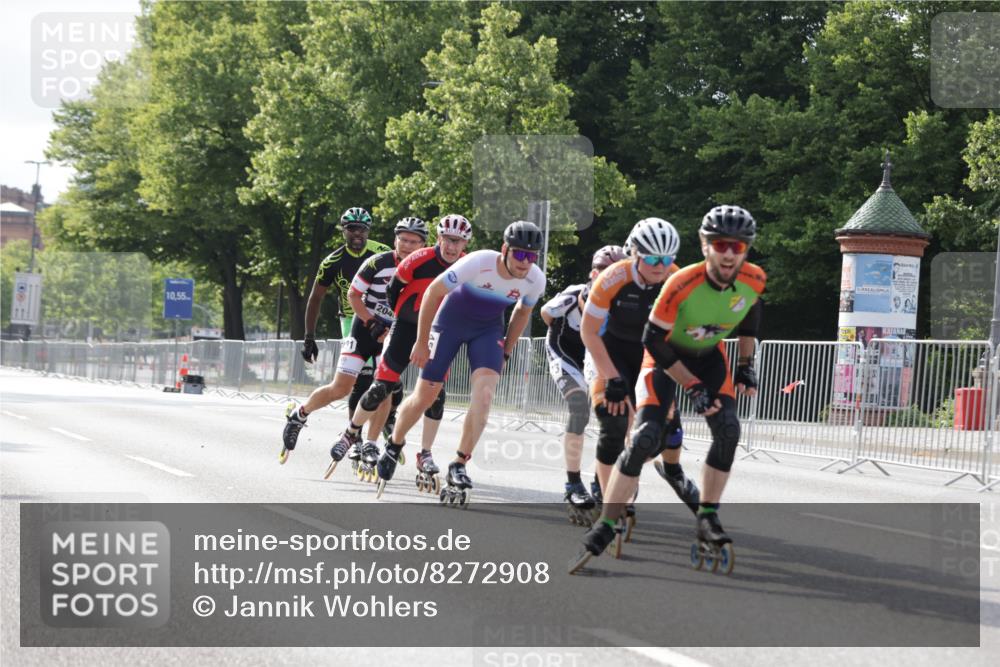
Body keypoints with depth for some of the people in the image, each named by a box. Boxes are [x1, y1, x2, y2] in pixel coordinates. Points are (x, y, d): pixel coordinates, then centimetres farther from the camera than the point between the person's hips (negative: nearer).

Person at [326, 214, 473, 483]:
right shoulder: (419, 260, -21)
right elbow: (392, 290, -5)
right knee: (381, 390, -5)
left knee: (436, 394, -8)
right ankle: (351, 433, 18)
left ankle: (425, 456, 3)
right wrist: (403, 317, 6)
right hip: (407, 327, -3)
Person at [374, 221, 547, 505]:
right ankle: (394, 446, 30)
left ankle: (458, 467, -12)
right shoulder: (478, 263, -32)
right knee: (424, 396, 2)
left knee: (484, 394, -20)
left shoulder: (535, 280, -20)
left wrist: (505, 353, 6)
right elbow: (433, 292, -19)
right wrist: (421, 342, -14)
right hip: (451, 321, -2)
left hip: (488, 328, 2)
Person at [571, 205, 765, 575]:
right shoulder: (682, 285, -34)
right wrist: (692, 387, -23)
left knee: (728, 430, -18)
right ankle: (605, 526, -9)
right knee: (647, 438, -18)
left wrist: (746, 364, 2)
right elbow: (654, 341, -24)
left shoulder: (754, 280, -21)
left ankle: (707, 519, -5)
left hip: (709, 356, 4)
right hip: (667, 355, -4)